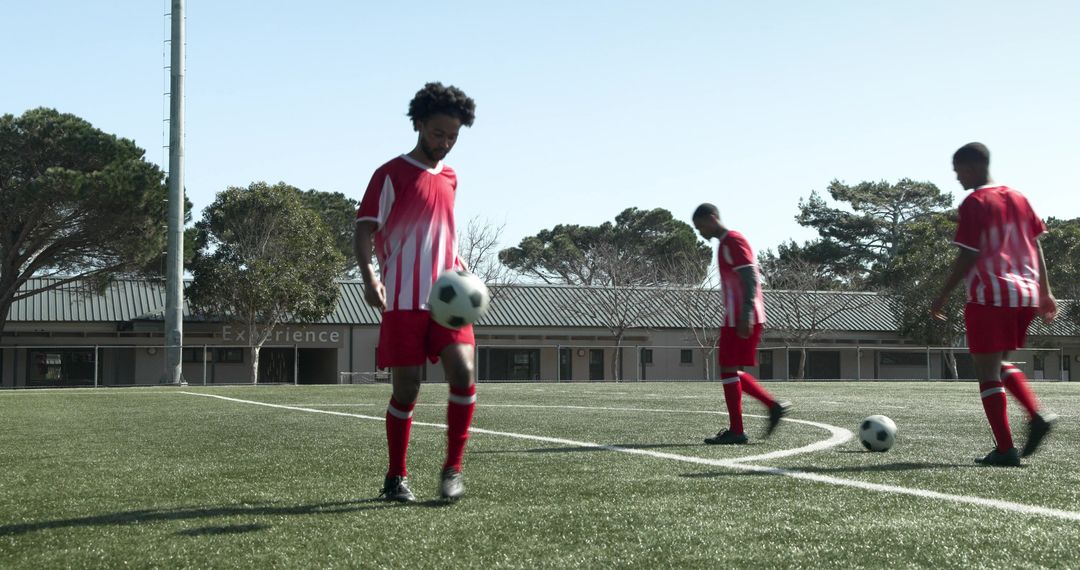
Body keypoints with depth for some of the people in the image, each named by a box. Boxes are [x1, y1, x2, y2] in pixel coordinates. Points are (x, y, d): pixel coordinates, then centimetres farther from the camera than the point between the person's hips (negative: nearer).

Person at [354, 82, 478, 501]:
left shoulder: (449, 179, 17)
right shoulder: (391, 175, -1)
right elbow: (363, 231, -7)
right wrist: (369, 277, -23)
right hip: (403, 301, -4)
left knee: (464, 373, -15)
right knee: (406, 389, 0)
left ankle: (453, 468, -3)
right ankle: (396, 478, 17)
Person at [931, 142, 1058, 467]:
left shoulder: (974, 203, -7)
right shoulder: (1018, 199, 13)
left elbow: (967, 257, -11)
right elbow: (1036, 247, 14)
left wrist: (943, 295, -5)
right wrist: (1045, 293, 17)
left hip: (990, 297, -7)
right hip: (1025, 295, 8)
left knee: (987, 372, -2)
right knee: (999, 363, 23)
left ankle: (1005, 450, -5)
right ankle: (1036, 416, 4)